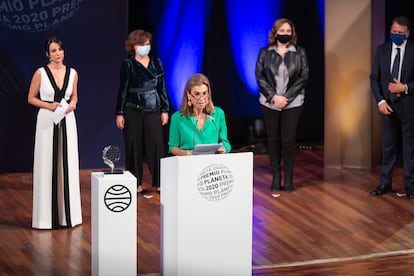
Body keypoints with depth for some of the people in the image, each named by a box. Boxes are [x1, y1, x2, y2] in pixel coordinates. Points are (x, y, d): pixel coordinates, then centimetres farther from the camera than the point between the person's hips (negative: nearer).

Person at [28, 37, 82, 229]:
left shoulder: (72, 73, 5)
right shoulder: (41, 73, -5)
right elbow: (31, 98, 0)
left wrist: (72, 104, -4)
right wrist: (49, 105, -14)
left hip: (67, 121, 3)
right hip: (47, 121, -3)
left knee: (67, 165, 6)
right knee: (47, 166, -1)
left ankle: (68, 213, 15)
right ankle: (47, 215, 6)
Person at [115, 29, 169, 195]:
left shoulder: (156, 63, 7)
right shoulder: (128, 65, -1)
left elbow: (162, 87, 9)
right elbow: (123, 90, 0)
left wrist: (165, 110, 5)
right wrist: (119, 113, -4)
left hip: (153, 111, 2)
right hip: (133, 111, -2)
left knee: (156, 145, -2)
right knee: (134, 147, 1)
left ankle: (159, 183, 4)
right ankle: (136, 184, 8)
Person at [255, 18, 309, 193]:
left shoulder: (299, 53, 4)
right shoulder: (265, 52, 4)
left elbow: (304, 77, -1)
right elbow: (260, 77, 0)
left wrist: (286, 97, -11)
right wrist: (274, 97, -12)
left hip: (292, 103, -1)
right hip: (269, 103, 1)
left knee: (288, 139, -2)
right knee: (273, 139, 4)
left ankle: (289, 177, 6)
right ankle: (276, 177, 10)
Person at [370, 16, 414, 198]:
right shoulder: (382, 50, 4)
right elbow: (374, 78, 4)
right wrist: (380, 101, -7)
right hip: (387, 104, 3)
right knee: (388, 146, 9)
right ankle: (385, 183, 16)